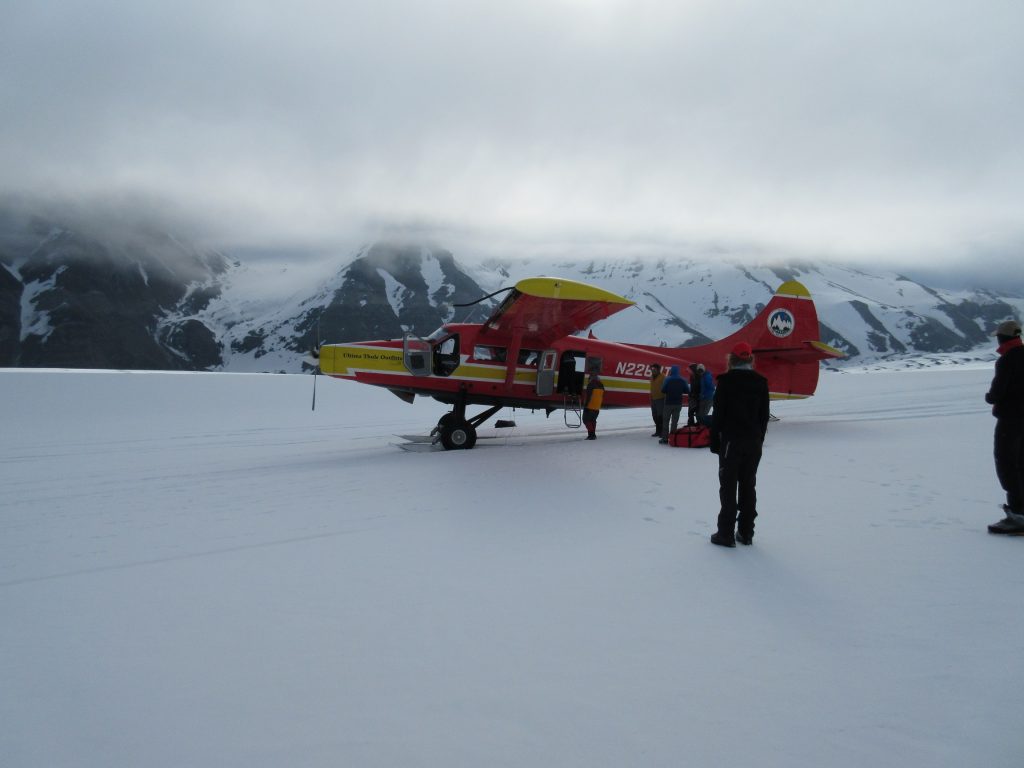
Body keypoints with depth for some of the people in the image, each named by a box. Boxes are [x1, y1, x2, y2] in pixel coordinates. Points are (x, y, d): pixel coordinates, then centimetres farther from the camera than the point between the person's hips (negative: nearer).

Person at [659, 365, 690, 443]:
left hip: (669, 403, -3)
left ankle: (665, 438, 3)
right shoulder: (683, 380, -2)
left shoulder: (668, 379, -12)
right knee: (674, 421, 8)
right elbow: (687, 391, 1)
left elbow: (663, 390, -12)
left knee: (666, 420, 7)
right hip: (678, 403, 3)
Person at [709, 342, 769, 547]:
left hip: (731, 440, -4)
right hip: (754, 442, 5)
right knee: (748, 485, 11)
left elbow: (718, 414, -9)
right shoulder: (761, 382, 5)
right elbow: (764, 416, 9)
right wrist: (759, 440, 17)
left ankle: (726, 534, 0)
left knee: (728, 486, -1)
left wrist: (715, 440, -1)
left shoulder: (726, 380, -8)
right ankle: (746, 532, 16)